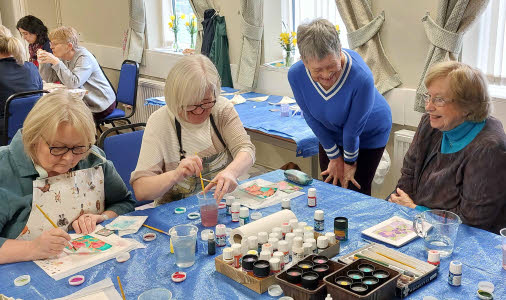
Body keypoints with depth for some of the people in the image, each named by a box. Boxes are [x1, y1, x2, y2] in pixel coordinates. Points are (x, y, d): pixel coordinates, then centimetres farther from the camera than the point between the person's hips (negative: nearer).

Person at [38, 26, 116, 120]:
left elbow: (73, 83, -35)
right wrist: (43, 61, -10)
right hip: (84, 101, 8)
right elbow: (49, 79, 5)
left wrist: (56, 62, -32)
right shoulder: (62, 57, 4)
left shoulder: (84, 58, -21)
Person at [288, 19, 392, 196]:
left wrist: (349, 161, -10)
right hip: (331, 134, 4)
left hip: (370, 134, -3)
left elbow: (353, 129, -24)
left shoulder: (361, 77, -39)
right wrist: (334, 157, -5)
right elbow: (312, 119, -12)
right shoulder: (295, 75, -25)